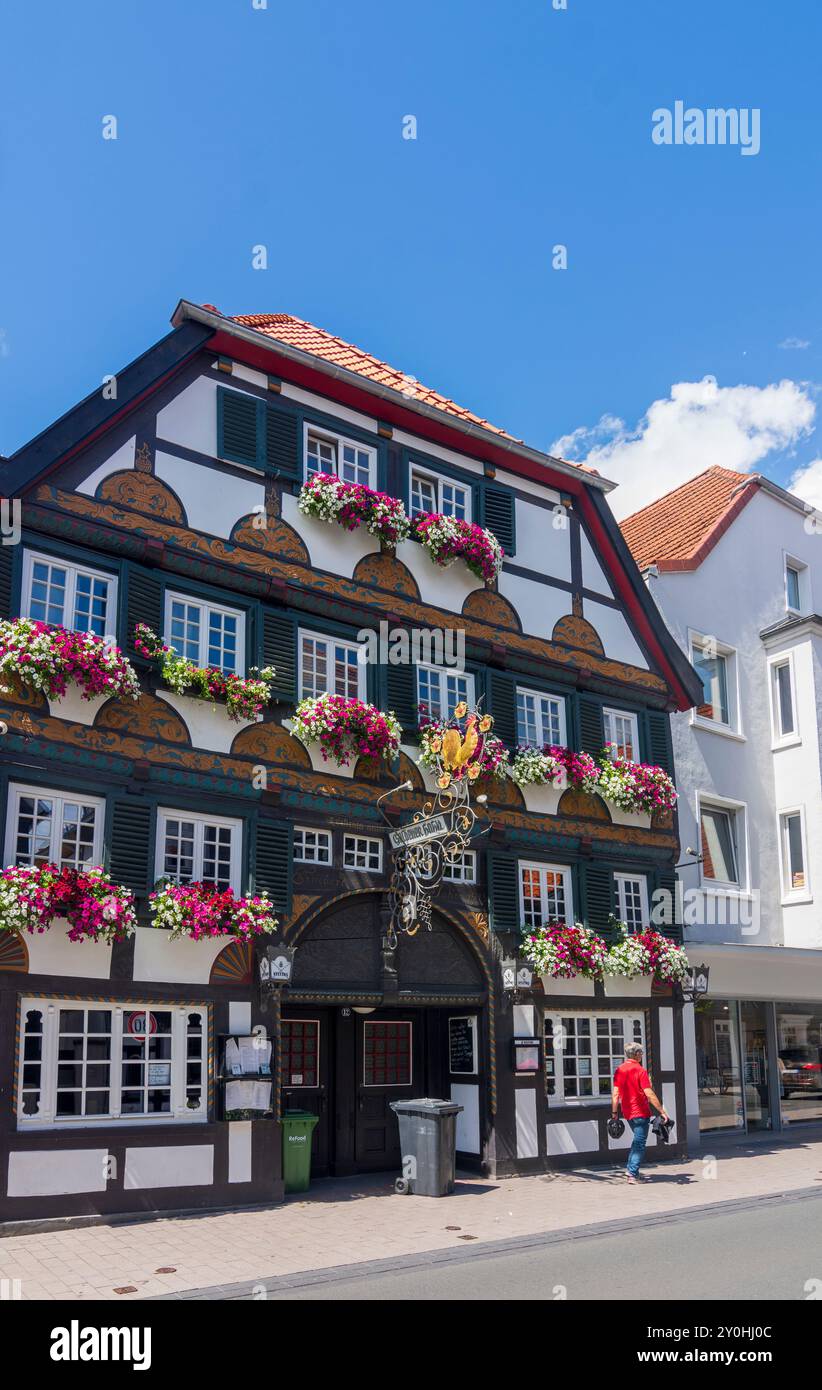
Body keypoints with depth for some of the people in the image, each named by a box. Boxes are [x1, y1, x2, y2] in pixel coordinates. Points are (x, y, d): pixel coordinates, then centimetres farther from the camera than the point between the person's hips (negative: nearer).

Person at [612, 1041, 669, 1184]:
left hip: (627, 1112, 6)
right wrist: (662, 1111, -16)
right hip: (640, 1112, -6)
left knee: (637, 1140, 23)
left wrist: (614, 1112, 9)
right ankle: (632, 1174, -5)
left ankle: (631, 1169, 22)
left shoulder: (619, 1070, 4)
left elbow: (615, 1093, 3)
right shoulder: (640, 1070, -14)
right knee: (640, 1143, 0)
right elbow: (649, 1094, -19)